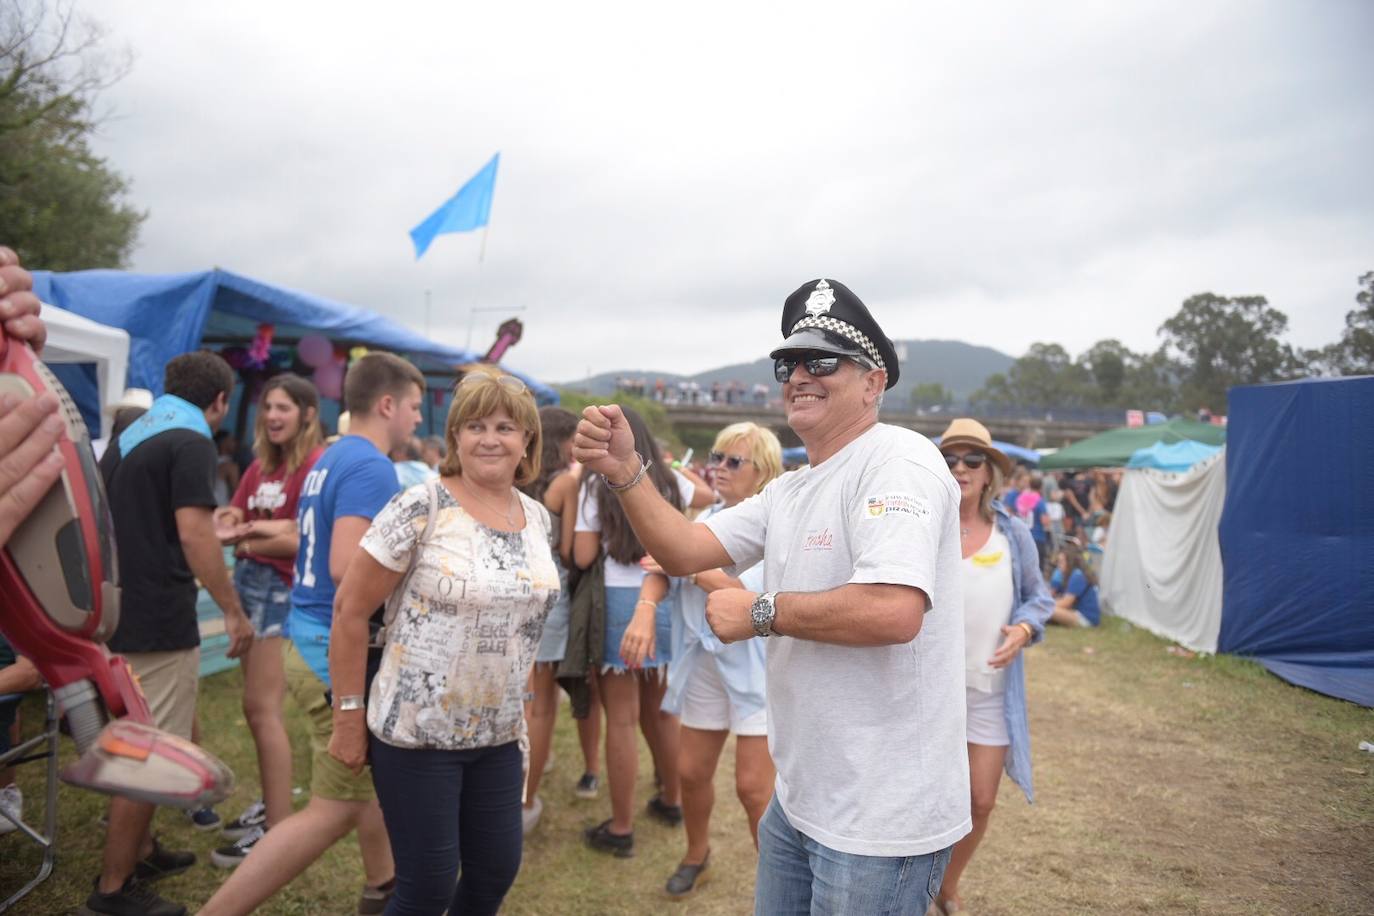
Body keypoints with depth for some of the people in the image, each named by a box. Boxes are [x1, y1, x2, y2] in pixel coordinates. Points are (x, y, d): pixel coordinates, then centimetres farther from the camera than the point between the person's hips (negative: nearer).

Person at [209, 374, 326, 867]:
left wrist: (244, 539, -15)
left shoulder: (317, 464, -12)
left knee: (263, 709, -6)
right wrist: (228, 520, -13)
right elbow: (235, 519, 9)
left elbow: (303, 541, -17)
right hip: (248, 581, 8)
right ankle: (271, 804, 27)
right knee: (258, 707, 13)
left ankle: (279, 830, 2)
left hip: (285, 589, -8)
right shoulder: (259, 466, 12)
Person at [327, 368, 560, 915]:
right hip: (416, 731, -5)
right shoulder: (420, 509, -15)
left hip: (499, 736, 6)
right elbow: (349, 610, -11)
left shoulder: (539, 520, 3)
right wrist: (349, 716, -9)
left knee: (497, 871, 15)